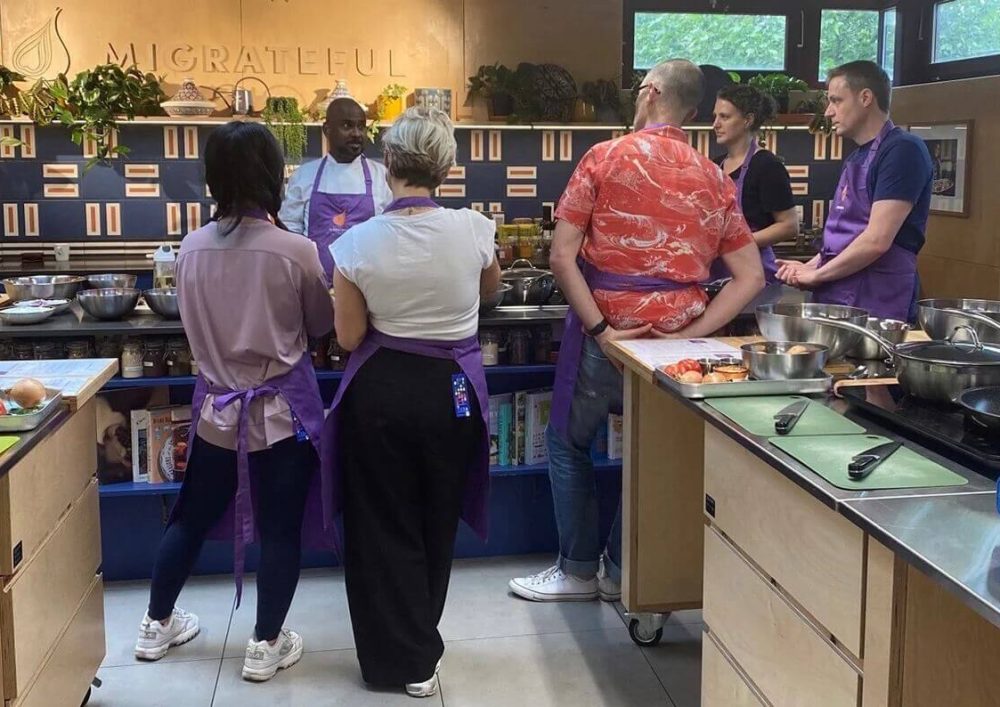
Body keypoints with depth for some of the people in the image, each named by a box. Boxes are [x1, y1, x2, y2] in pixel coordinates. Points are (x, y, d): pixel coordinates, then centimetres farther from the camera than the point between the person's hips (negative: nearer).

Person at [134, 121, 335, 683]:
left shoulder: (192, 247, -4)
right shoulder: (296, 250, -16)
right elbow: (322, 326, -1)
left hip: (217, 406, 4)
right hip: (283, 409, -4)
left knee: (193, 516, 19)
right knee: (281, 529, 8)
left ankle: (158, 625, 34)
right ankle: (266, 646, 18)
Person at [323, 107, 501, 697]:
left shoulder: (359, 243, -16)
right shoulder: (472, 229, -12)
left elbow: (349, 337, -8)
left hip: (382, 392, -2)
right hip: (453, 390, 2)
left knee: (385, 526, 15)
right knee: (436, 523, 21)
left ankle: (402, 658, 21)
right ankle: (421, 645, 38)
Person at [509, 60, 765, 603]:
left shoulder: (605, 158, -5)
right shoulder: (715, 180, 6)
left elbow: (562, 257, -13)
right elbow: (750, 278, 2)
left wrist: (598, 329, -12)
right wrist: (690, 333, -4)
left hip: (607, 330, -4)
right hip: (674, 331, 4)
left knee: (569, 442, 15)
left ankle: (578, 570, 21)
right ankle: (622, 569, 28)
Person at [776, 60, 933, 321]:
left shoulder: (903, 150, -13)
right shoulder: (856, 157, 15)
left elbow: (877, 240, -21)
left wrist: (817, 274, -11)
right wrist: (810, 267, 5)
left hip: (875, 305, -8)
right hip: (835, 298, 8)